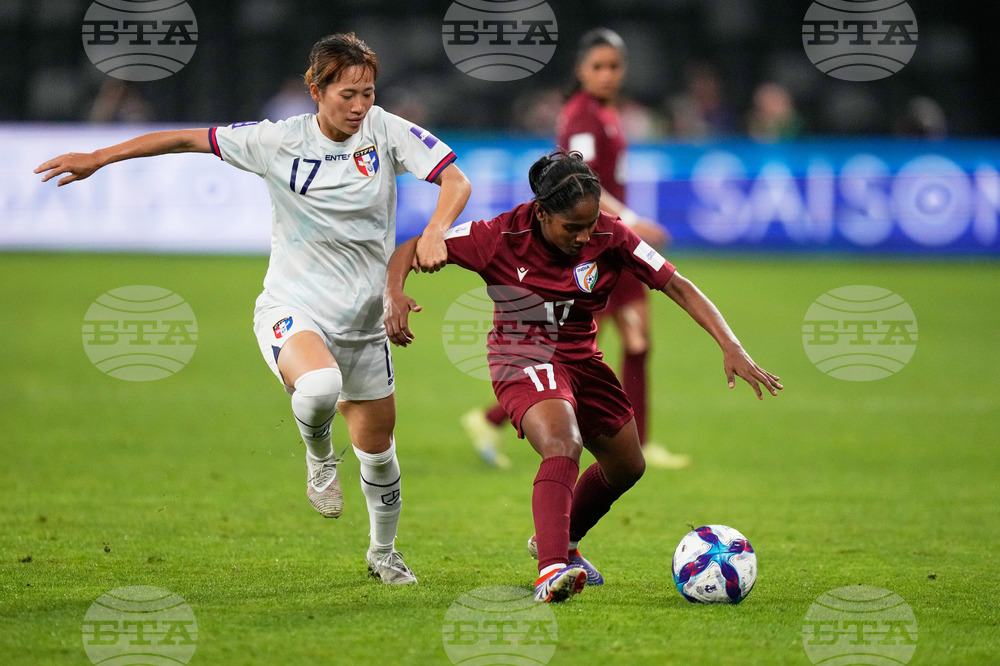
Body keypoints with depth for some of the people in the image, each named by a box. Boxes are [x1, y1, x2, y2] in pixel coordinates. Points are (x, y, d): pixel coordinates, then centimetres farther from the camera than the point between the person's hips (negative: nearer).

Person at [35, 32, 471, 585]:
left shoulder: (386, 131, -5)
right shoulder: (280, 141, -8)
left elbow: (455, 180, -10)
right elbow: (188, 140, -2)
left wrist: (433, 234, -31)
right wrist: (97, 159, -3)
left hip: (363, 321, 3)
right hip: (292, 309, -3)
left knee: (377, 446, 12)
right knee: (319, 387, -36)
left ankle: (383, 552, 41)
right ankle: (319, 457, 0)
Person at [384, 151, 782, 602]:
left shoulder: (610, 237, -14)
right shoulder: (501, 237, -20)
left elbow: (677, 286, -14)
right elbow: (410, 250, -14)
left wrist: (731, 347, -23)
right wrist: (394, 294, -35)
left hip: (581, 358, 6)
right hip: (524, 358, -6)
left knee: (627, 466, 18)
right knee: (564, 445, -33)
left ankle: (557, 541, 43)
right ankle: (551, 571, -45)